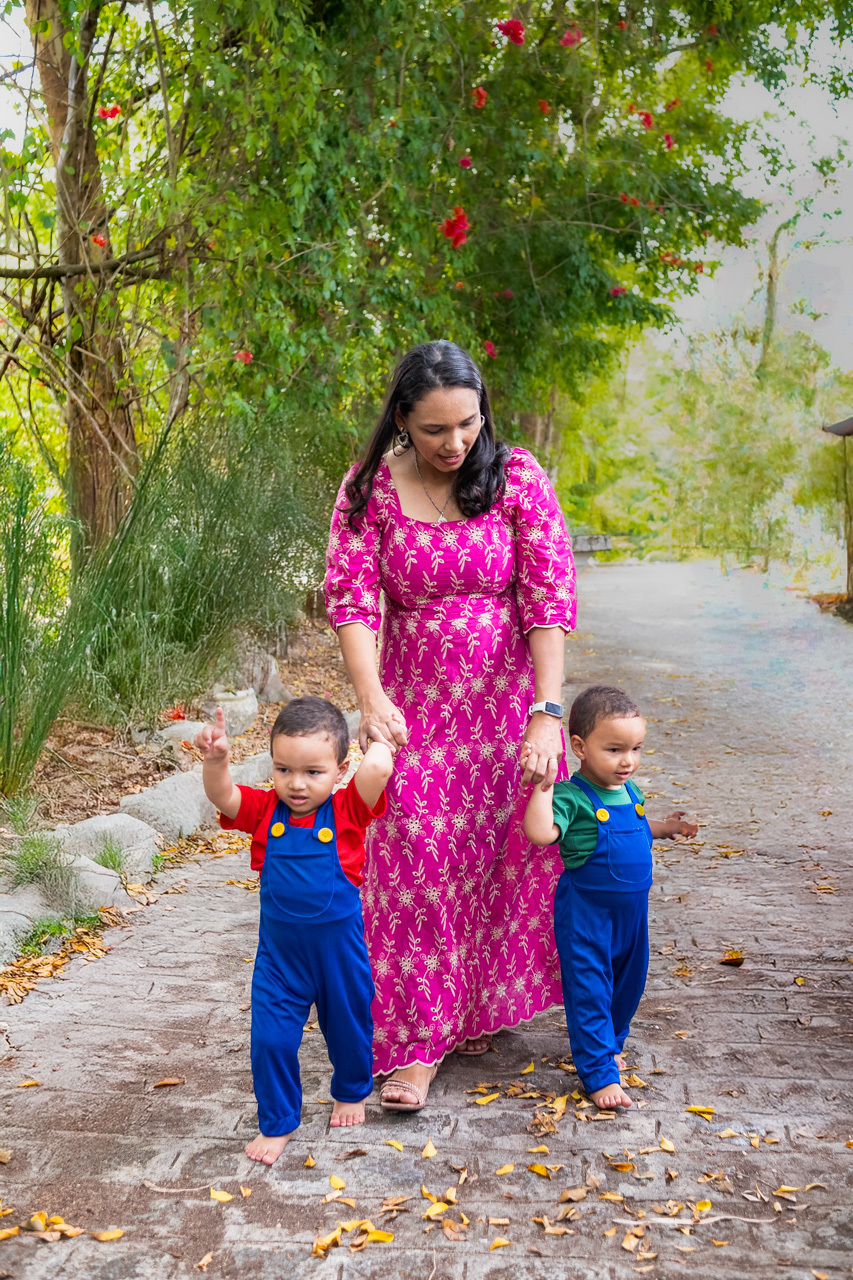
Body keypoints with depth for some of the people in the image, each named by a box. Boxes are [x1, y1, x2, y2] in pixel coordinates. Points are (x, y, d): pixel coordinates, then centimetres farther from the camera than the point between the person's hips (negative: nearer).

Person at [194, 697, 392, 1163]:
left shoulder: (347, 810, -15)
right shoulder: (264, 811, -9)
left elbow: (378, 769, -33)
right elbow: (222, 794, -25)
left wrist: (377, 741, -13)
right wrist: (215, 759, -43)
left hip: (340, 946, -1)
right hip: (279, 950, 1)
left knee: (348, 1029, 20)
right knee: (270, 1039, 2)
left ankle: (351, 1092, 51)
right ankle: (276, 1124, 25)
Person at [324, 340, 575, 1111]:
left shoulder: (518, 478, -8)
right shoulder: (369, 489, -6)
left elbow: (549, 599, -12)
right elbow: (352, 597, -11)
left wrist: (547, 714, -21)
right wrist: (371, 698, -28)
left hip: (506, 701, 0)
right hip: (412, 706, 0)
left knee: (500, 859, 9)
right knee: (412, 867, -1)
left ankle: (478, 1011, 33)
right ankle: (418, 1042, 12)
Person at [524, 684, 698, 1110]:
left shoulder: (629, 792, 4)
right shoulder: (572, 797, -20)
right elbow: (541, 833, -36)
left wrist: (666, 828, 14)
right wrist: (543, 788, -38)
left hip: (630, 910, 8)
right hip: (585, 914, -7)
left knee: (628, 983, 22)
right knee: (589, 991, -1)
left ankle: (609, 1042, 45)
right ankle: (599, 1072, 8)